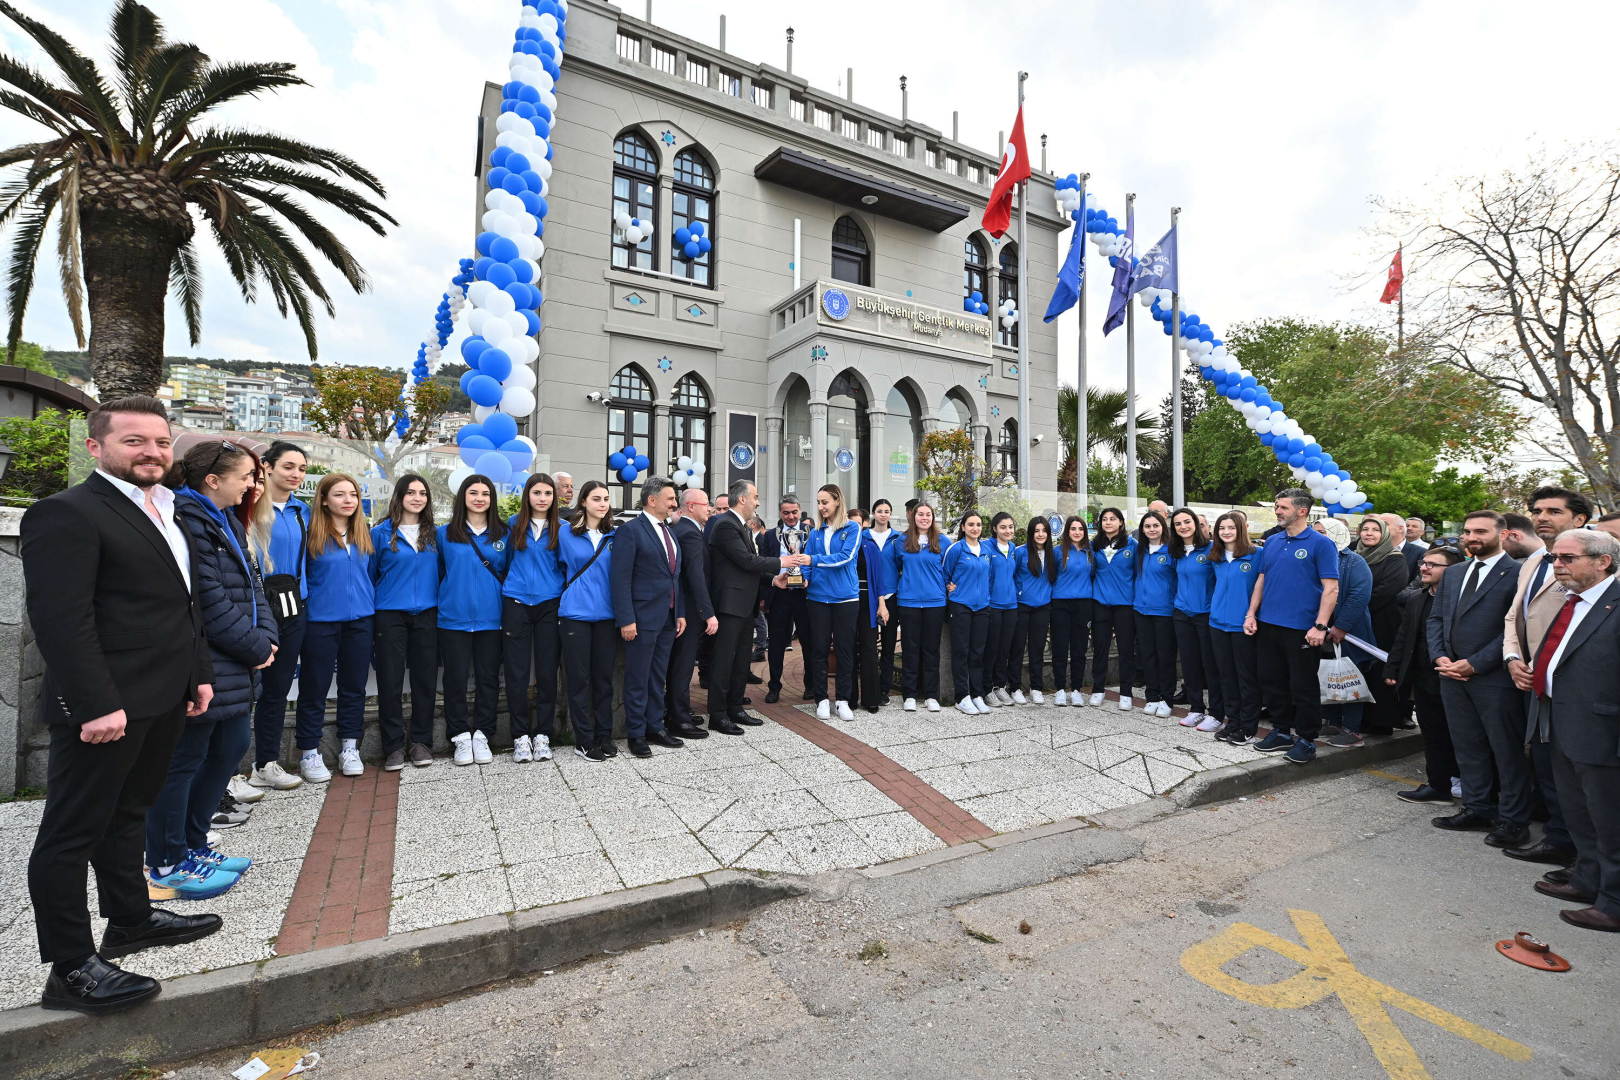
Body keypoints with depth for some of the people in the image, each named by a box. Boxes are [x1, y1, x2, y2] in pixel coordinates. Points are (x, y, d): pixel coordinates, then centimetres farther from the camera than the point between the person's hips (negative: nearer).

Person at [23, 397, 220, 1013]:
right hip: (105, 708, -9)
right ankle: (71, 970, 15)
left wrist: (199, 674, 15)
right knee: (72, 833, 4)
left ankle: (131, 920, 37)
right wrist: (97, 704, -23)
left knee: (126, 816, 22)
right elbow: (61, 618, -20)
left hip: (164, 702, 9)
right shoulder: (66, 513, -13)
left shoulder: (166, 514, 15)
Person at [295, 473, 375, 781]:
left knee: (354, 686, 11)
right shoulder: (311, 533, -6)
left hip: (359, 620, 4)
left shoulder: (363, 535, 9)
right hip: (321, 620, -4)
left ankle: (349, 748, 23)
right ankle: (309, 753, 18)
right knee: (314, 687, 5)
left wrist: (373, 611, 11)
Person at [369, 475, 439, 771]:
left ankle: (421, 741, 17)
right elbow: (369, 576, 4)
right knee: (390, 681, 1)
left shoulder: (434, 534, 9)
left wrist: (442, 607, 7)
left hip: (427, 614, 3)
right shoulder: (381, 533, 0)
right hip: (391, 615, -2)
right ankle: (393, 745, 12)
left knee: (425, 678, 5)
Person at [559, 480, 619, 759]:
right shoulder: (566, 533, 0)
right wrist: (571, 593, 7)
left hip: (606, 614, 2)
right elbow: (561, 568, 11)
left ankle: (604, 736, 19)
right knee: (579, 678, 2)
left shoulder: (613, 537, 7)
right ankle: (584, 740, 12)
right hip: (575, 614, -2)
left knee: (604, 677, 8)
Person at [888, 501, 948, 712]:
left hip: (935, 602, 1)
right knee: (910, 647, 4)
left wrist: (946, 588, 8)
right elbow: (893, 567, 14)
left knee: (931, 647, 6)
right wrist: (895, 588, 10)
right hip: (909, 602, 0)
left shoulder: (941, 542, 5)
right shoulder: (901, 542, 5)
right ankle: (909, 695, 11)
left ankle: (931, 695, 14)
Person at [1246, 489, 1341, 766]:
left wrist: (1320, 626, -18)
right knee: (1272, 681, 13)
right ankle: (1281, 732, 27)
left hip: (1301, 628, -6)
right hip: (1268, 625, 6)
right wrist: (1251, 614, 7)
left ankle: (1306, 739, 19)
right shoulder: (1272, 542, 10)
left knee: (1303, 686, 5)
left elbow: (1331, 588, -12)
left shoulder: (1320, 544, -8)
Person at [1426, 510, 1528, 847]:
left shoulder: (1517, 573, -8)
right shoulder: (1453, 573, 14)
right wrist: (1440, 657, 1)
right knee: (1468, 747, 14)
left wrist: (1475, 664, -15)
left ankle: (1513, 820, 16)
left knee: (1507, 751, 5)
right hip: (1453, 676, 6)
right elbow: (1435, 618, 15)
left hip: (1494, 678, -6)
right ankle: (1477, 809, 26)